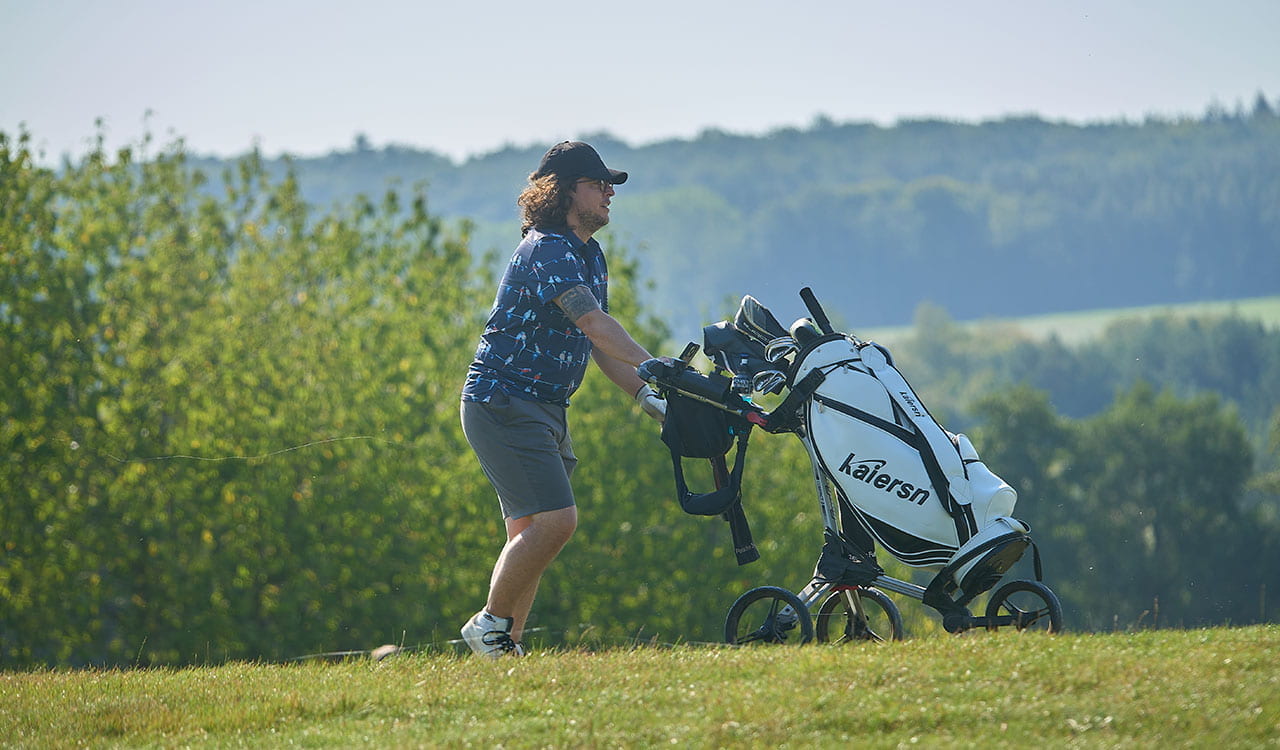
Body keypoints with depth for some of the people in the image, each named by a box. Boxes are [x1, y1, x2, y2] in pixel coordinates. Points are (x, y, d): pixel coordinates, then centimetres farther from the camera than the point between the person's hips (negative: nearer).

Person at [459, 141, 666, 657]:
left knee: (531, 531, 8)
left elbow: (598, 344, 13)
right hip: (503, 402, -10)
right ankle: (490, 625, -7)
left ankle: (505, 648, 10)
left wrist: (644, 394, 0)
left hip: (545, 409, 10)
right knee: (555, 519, -18)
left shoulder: (589, 256, 16)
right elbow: (594, 324, -28)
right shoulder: (547, 250, -16)